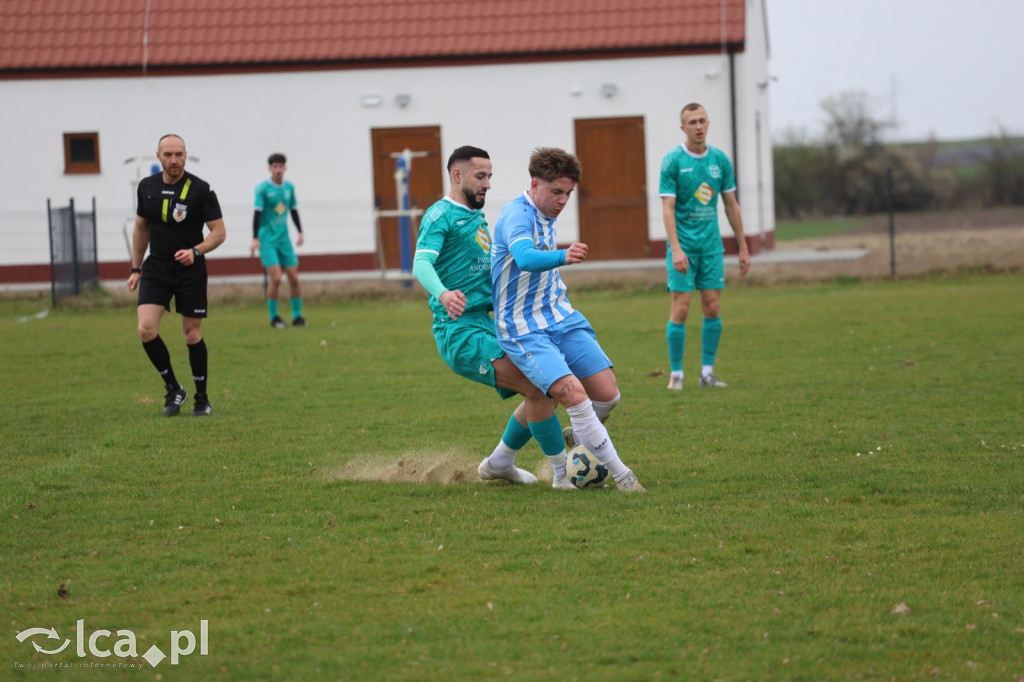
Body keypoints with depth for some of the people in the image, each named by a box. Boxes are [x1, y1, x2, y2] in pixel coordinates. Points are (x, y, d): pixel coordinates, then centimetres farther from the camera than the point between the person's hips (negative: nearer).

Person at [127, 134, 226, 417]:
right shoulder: (147, 187, 3)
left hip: (191, 271, -3)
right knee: (146, 329, -13)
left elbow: (219, 232, -8)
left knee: (192, 333, 3)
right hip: (156, 268, 3)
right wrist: (135, 269, 15)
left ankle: (202, 397, 20)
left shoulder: (200, 189, -10)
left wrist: (196, 251, -24)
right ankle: (173, 389, 6)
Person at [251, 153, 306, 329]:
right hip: (267, 239, -5)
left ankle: (297, 316, 13)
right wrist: (255, 239, -16)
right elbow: (257, 213, -11)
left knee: (294, 278, 1)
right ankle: (274, 317, 0)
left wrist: (300, 232, 14)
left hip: (284, 238, 5)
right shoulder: (262, 188, -8)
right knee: (276, 277, -14)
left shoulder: (289, 187, 7)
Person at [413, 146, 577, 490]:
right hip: (460, 331, -10)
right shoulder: (441, 215, -8)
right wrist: (442, 294, -43)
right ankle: (563, 473, -12)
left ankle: (499, 463, 24)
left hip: (485, 326, 10)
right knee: (537, 388, -20)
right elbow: (421, 263, -25)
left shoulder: (477, 218, 21)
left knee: (541, 390, 9)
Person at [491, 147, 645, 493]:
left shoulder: (547, 217, 12)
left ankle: (577, 438, 28)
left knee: (607, 395, -2)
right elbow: (524, 257, -39)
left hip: (562, 320, 8)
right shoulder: (517, 215, -17)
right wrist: (563, 256, -57)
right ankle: (620, 474, -14)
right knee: (573, 393, -23)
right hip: (524, 330, -8)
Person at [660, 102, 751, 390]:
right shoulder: (673, 161, -7)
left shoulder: (720, 159, 5)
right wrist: (676, 248, -21)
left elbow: (731, 205, 11)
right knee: (681, 309, -6)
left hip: (711, 245, 4)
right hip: (683, 245, -4)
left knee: (712, 308, 3)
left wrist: (743, 248, 11)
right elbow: (668, 207, -11)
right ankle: (676, 374, 3)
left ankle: (707, 371, 12)